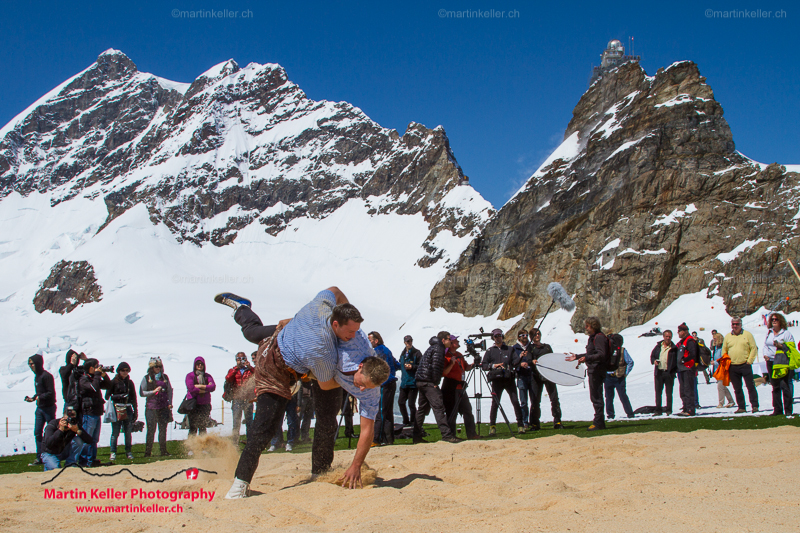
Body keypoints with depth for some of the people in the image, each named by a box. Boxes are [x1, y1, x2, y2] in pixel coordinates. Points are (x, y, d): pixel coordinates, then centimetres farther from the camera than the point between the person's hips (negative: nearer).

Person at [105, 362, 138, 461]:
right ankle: (113, 452, 4)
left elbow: (134, 398, 17)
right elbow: (108, 396, -3)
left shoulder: (130, 383, 14)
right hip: (117, 409, -3)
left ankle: (128, 452, 13)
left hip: (128, 409, 3)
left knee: (128, 432, 4)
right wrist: (119, 396, -17)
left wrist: (135, 411, 14)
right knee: (115, 432, -3)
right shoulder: (113, 382, 2)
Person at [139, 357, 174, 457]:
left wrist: (170, 403, 7)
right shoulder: (146, 378, 2)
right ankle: (148, 451, 3)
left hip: (163, 407, 3)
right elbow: (141, 393, 0)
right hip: (151, 407, -3)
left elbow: (170, 390, 17)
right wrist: (153, 391, -12)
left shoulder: (165, 377, 11)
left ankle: (163, 451, 10)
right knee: (151, 430, -3)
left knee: (163, 429, 4)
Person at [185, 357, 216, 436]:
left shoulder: (207, 376, 13)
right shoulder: (190, 375, 4)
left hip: (205, 405, 3)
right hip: (193, 405, -3)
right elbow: (191, 388, -11)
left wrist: (200, 386, -11)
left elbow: (213, 387, -3)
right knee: (193, 428, -7)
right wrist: (205, 389, -5)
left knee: (203, 427, 2)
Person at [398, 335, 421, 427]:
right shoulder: (403, 354, 15)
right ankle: (406, 421, 21)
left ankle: (413, 421, 10)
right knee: (401, 402, 7)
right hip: (404, 383, 7)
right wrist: (403, 366, 7)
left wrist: (412, 367, -18)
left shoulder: (417, 353, -5)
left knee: (411, 404, -4)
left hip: (413, 382, -7)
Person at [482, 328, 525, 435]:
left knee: (515, 401, -6)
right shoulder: (490, 351, 14)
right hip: (496, 379, 0)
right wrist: (493, 365, -9)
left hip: (509, 379, 0)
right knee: (495, 403, -3)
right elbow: (484, 365, 8)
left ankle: (520, 424, 0)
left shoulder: (510, 349, 16)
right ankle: (492, 426, 6)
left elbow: (515, 362, 6)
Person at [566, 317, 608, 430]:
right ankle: (598, 421, 22)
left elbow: (601, 355, -24)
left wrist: (586, 358, -32)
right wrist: (577, 357, 28)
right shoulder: (593, 337, 18)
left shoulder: (599, 337, -15)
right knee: (595, 397, 15)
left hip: (597, 371, -11)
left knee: (596, 397, -7)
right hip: (593, 370, 11)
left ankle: (599, 423, -3)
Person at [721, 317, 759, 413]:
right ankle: (741, 407, 13)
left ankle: (755, 406, 1)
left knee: (750, 386, -3)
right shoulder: (727, 336, 11)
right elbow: (724, 351, 16)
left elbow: (754, 348, 0)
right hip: (732, 367, 3)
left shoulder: (747, 334, 2)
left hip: (745, 365, -3)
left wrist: (749, 361, -8)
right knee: (737, 389, 7)